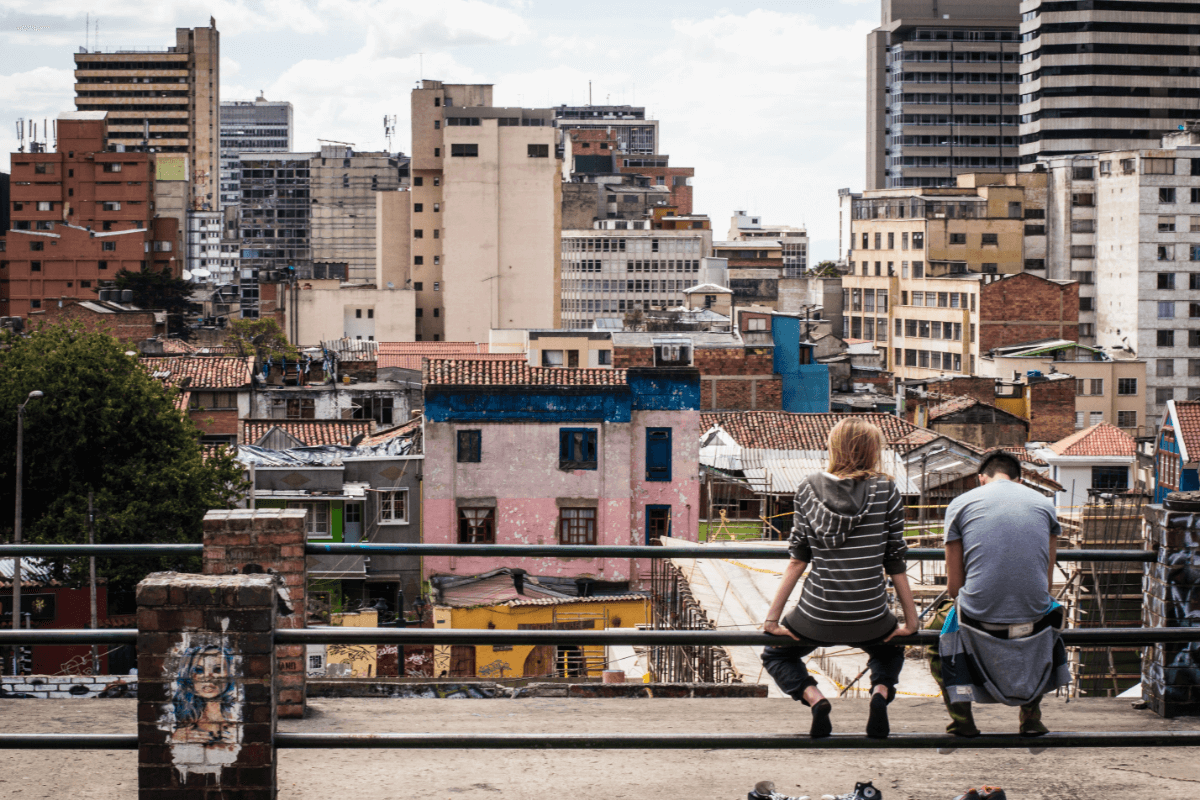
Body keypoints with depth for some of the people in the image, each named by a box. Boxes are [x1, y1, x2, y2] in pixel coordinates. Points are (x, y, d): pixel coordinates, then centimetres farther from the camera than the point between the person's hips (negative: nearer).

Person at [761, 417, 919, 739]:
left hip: (818, 617, -1)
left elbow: (798, 559, -2)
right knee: (890, 651, 36)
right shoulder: (886, 490, -4)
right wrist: (911, 621, 7)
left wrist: (774, 617, 4)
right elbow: (895, 563, -2)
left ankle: (814, 698, -2)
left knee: (776, 655, 29)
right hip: (870, 620, 1)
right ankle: (880, 692, 2)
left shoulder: (809, 488, -2)